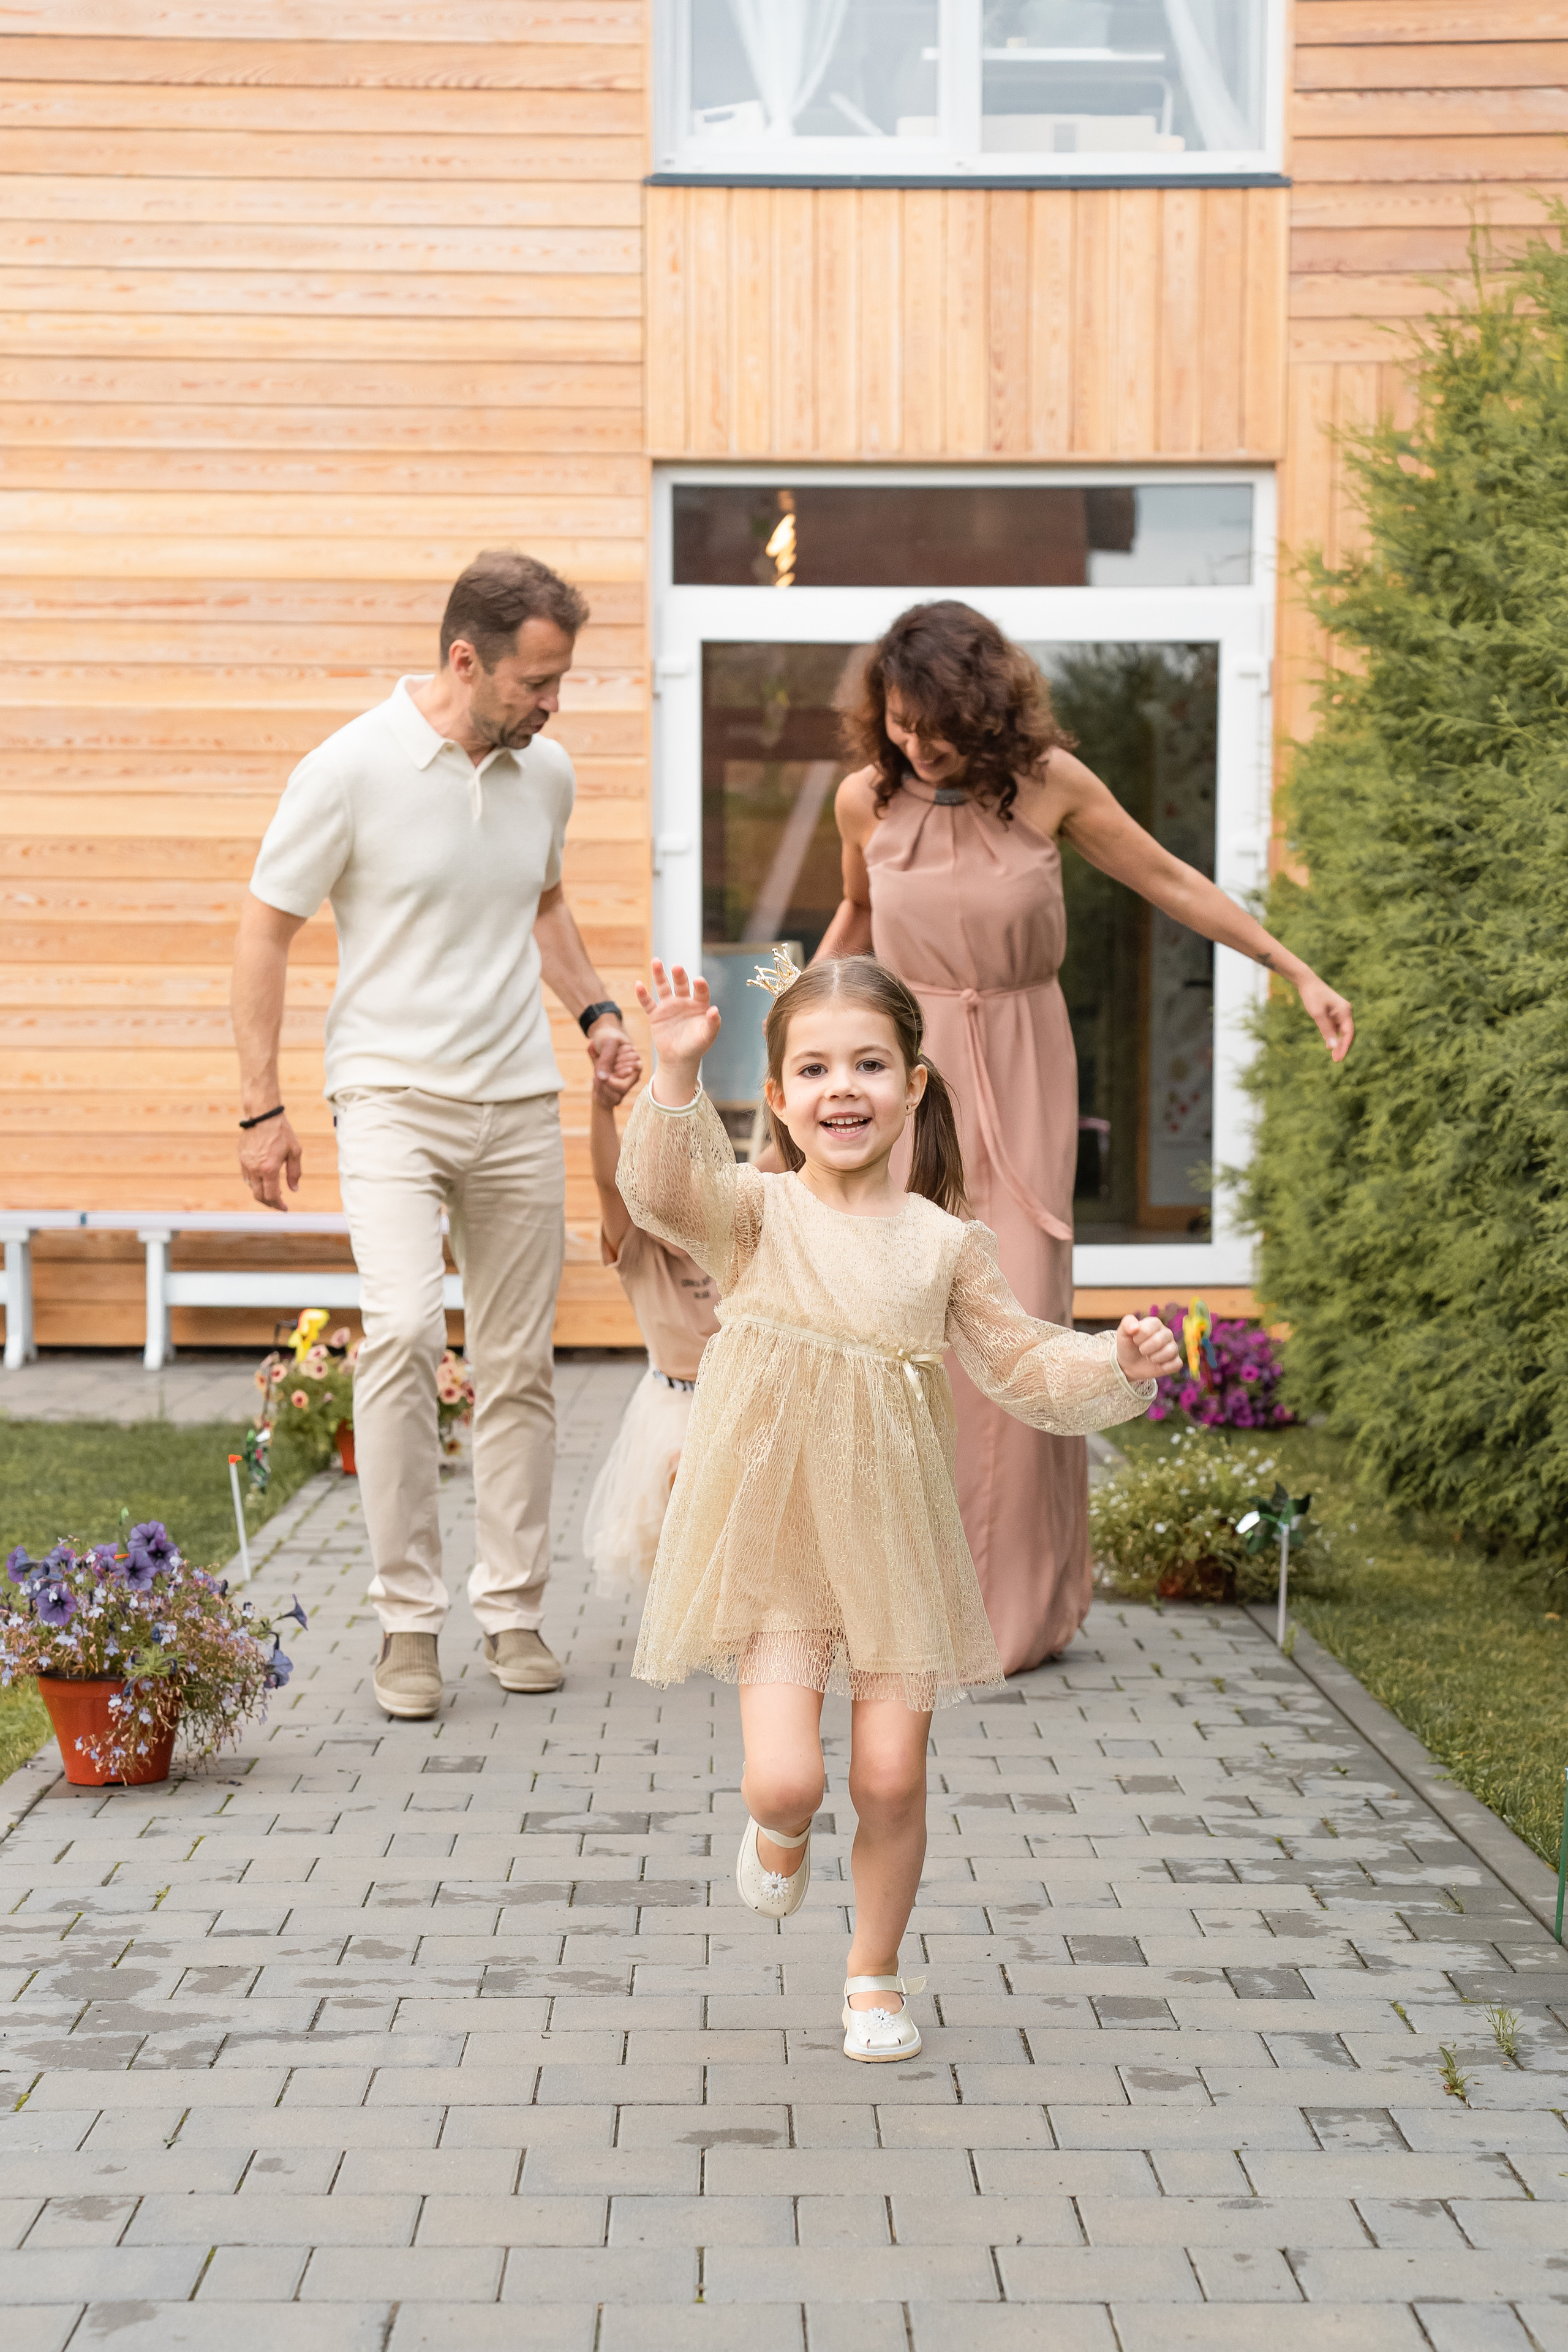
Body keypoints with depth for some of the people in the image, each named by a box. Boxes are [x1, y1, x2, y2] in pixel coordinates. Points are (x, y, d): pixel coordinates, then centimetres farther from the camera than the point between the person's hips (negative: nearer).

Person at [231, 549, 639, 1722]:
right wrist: (262, 1105, -7)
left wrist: (596, 1010, 9)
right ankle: (408, 1616, -11)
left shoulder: (546, 771, 5)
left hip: (519, 1103, 5)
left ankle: (515, 1609, 20)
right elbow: (267, 930, -5)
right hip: (392, 1095, -5)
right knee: (404, 1331, -21)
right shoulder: (353, 768, -11)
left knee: (519, 1366, 8)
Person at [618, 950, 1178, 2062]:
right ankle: (780, 1831, 28)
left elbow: (1023, 1366, 6)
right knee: (786, 1778, -11)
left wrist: (1117, 1366, -13)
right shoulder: (756, 1211, -6)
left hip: (894, 1541, 2)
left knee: (892, 1778, 3)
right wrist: (679, 1073, -43)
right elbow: (667, 1190, -27)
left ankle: (877, 1973, 29)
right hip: (770, 1541, -2)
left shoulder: (945, 1243, 0)